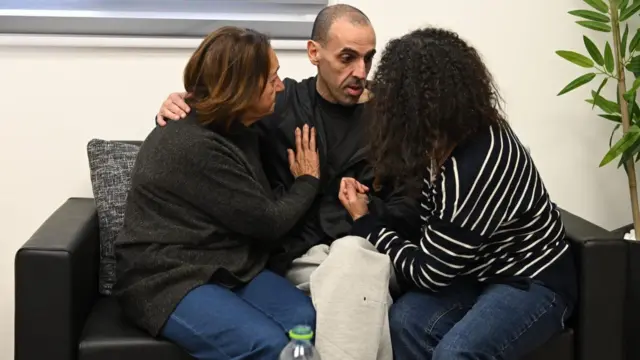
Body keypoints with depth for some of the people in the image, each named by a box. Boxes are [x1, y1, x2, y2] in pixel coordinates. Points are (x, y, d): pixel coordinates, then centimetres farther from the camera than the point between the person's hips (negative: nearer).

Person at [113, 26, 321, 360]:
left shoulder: (234, 131, 12)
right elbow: (267, 221, -13)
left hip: (230, 269, 8)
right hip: (168, 280, -8)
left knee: (311, 322, -20)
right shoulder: (195, 146, -20)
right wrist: (307, 181, 4)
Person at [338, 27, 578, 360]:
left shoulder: (479, 166, -30)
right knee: (404, 321, -20)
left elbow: (427, 271, -20)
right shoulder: (452, 137, -4)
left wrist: (364, 222, -9)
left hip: (531, 282, -8)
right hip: (480, 271, 8)